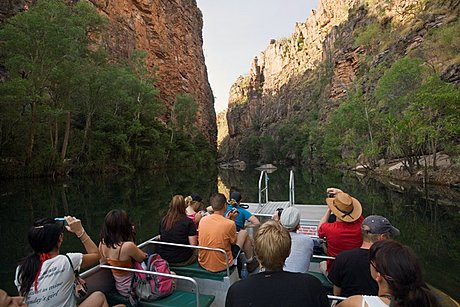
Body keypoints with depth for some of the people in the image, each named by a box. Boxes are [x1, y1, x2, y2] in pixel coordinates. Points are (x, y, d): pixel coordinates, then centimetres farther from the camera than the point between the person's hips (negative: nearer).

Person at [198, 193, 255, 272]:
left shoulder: (203, 220, -6)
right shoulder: (230, 223, -21)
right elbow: (234, 242, -3)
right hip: (222, 266, -5)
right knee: (244, 232, 11)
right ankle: (250, 261, 31)